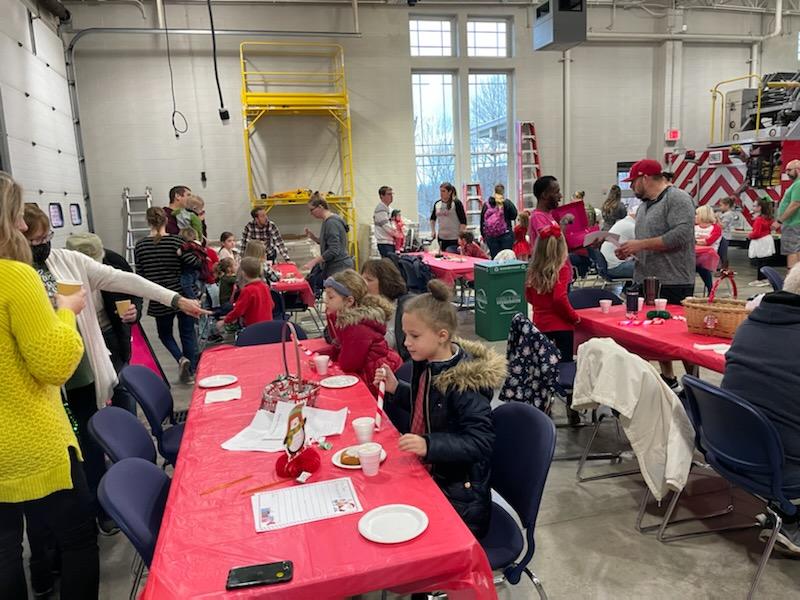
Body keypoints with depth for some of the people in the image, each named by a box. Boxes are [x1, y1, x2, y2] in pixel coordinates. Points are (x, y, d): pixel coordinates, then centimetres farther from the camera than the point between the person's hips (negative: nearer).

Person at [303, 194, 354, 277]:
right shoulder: (327, 221, 12)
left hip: (339, 267, -10)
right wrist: (313, 237, 5)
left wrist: (314, 261, -21)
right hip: (333, 267, 10)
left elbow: (333, 250, -23)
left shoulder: (331, 222, -17)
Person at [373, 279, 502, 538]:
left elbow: (481, 442, -25)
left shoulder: (464, 383, -23)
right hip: (424, 473, 7)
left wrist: (429, 445, -37)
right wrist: (395, 389, 1)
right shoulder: (427, 365, -1)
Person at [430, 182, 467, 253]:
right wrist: (433, 230, 13)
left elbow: (463, 221, -9)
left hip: (454, 239, -5)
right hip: (441, 238, 6)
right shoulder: (437, 204, 8)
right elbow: (432, 218, 23)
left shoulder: (456, 203, -7)